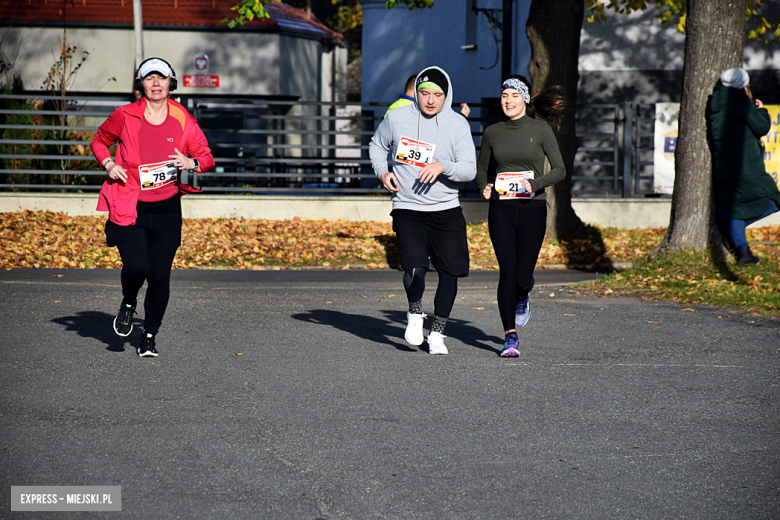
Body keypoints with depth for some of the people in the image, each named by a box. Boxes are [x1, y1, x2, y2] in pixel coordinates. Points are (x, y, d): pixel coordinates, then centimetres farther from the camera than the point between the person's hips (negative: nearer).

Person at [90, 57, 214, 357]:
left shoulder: (182, 120, 0)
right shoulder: (125, 116, -2)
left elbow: (207, 157, 6)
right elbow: (99, 141, 15)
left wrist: (191, 163, -16)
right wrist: (108, 164, -4)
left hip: (166, 209, 2)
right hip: (129, 208, -1)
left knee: (160, 275, 0)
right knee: (136, 267, -18)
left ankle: (149, 337, 17)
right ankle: (128, 304, 17)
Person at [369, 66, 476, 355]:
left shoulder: (458, 124, -4)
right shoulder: (397, 117, -1)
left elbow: (469, 169, -10)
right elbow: (377, 145, 18)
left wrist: (442, 166, -28)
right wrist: (382, 173, 0)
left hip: (447, 211, 1)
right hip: (407, 209, -1)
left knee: (450, 273, 2)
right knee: (414, 269, -19)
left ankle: (437, 333, 21)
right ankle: (415, 312, 11)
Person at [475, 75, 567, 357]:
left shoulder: (540, 130, -1)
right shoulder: (492, 132, 6)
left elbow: (560, 170, -3)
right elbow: (480, 166, 20)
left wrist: (535, 184, -20)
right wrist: (483, 186, -1)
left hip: (532, 208, -2)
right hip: (501, 209, 2)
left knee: (522, 276, -5)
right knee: (507, 272, -8)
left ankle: (522, 298, 34)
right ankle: (510, 337, 2)